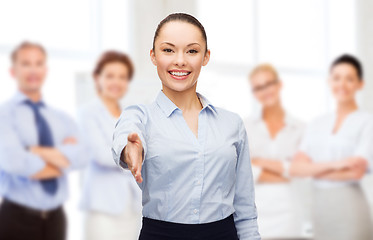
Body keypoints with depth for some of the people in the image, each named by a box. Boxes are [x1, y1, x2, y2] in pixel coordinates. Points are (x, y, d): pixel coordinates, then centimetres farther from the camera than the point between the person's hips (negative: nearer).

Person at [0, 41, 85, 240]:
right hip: (16, 219, -5)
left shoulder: (62, 119, 12)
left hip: (55, 218, 5)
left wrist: (36, 151, -17)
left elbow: (77, 156, -6)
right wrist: (61, 159, -6)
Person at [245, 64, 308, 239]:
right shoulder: (246, 126, 8)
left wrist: (261, 161, -4)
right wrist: (284, 175, -5)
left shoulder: (300, 129, 8)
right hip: (252, 210, 0)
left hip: (287, 210, 0)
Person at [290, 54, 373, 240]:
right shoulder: (317, 125, 13)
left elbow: (356, 171, -12)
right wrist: (332, 164, -14)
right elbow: (296, 168, 1)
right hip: (318, 206, 5)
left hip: (349, 205, -4)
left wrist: (314, 170, -3)